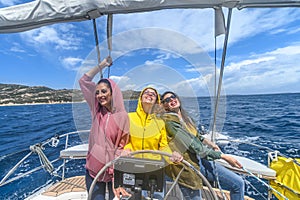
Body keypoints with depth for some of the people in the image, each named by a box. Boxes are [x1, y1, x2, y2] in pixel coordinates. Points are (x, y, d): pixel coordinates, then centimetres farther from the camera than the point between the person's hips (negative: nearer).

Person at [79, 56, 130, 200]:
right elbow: (84, 81, 0)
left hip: (113, 169, -2)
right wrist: (101, 65, -2)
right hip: (94, 168, 3)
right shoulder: (96, 110, -3)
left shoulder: (122, 116, -13)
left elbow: (122, 146, -8)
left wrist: (116, 170, -11)